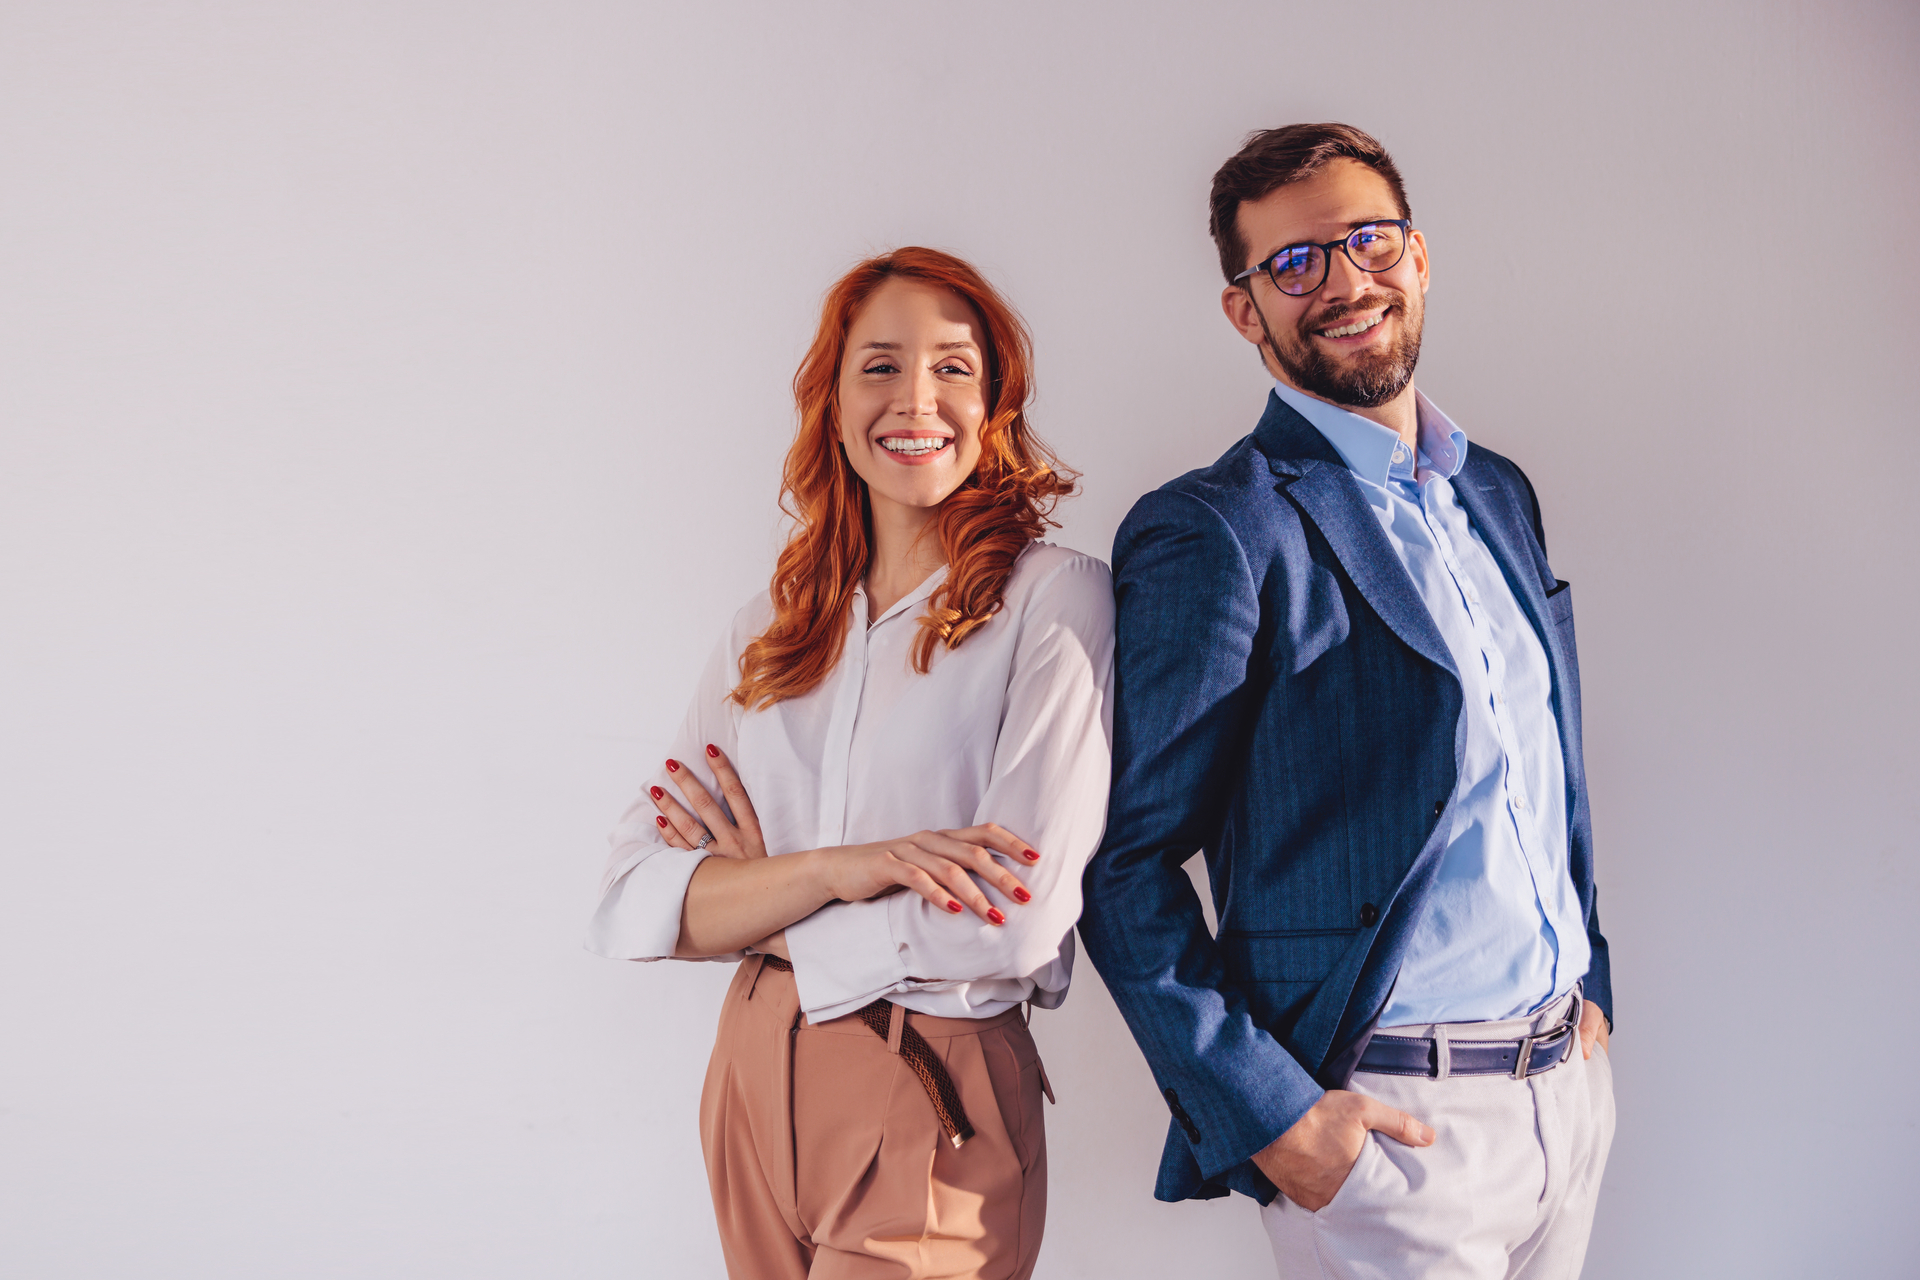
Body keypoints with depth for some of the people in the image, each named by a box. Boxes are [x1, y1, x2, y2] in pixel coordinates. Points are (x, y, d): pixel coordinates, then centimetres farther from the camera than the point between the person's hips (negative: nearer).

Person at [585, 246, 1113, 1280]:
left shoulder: (1055, 597, -9)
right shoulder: (772, 627, 5)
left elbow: (1012, 924, -19)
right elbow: (628, 908, -3)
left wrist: (750, 901, -6)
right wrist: (836, 868, -20)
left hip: (933, 1105, -5)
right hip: (755, 1083, 5)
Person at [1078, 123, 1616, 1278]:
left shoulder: (1500, 493, 10)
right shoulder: (1213, 534, -14)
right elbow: (1127, 862, -15)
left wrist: (1590, 982, 11)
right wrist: (1266, 1114, -17)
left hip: (1570, 1084, 7)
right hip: (1388, 1124, -7)